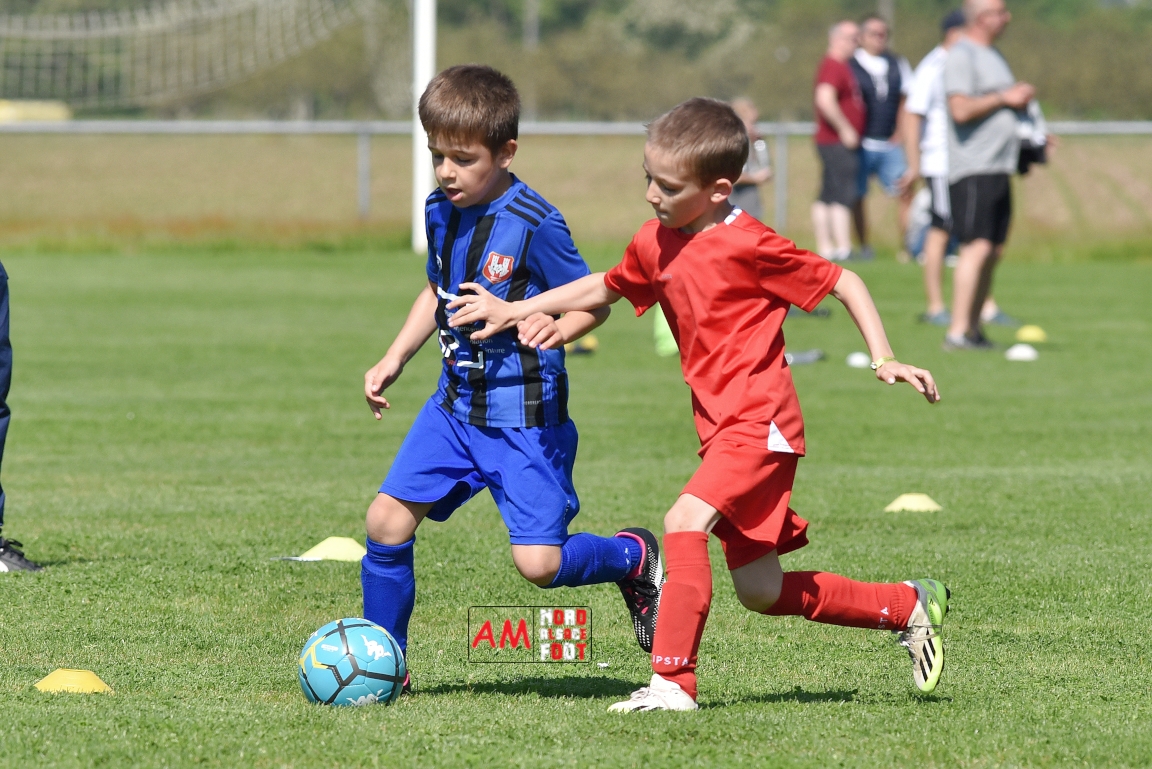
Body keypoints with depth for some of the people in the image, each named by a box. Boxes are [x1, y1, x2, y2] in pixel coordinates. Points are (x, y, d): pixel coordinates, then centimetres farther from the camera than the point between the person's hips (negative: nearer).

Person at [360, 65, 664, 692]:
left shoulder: (533, 225, -18)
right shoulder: (441, 211, 4)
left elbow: (594, 302, -11)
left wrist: (560, 329, -32)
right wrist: (394, 359, 15)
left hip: (525, 416, -7)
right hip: (456, 405, 7)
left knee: (539, 563, -11)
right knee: (387, 521, -5)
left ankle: (634, 557, 21)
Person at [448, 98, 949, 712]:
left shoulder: (748, 245, -14)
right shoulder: (655, 244, 7)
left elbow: (843, 282, -6)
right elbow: (603, 289, 25)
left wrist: (884, 359, -14)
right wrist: (514, 311, 19)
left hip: (759, 425, -8)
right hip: (720, 429, 8)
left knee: (685, 520, -27)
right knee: (761, 591, 9)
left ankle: (672, 681, -27)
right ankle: (908, 605, 26)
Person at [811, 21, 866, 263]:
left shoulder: (841, 66, 19)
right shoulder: (833, 66, -14)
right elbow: (824, 99, -28)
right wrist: (844, 129, -23)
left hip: (841, 142, 11)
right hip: (837, 142, -11)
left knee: (827, 197, 10)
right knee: (843, 196, -14)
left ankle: (825, 248, 13)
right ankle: (843, 248, -19)